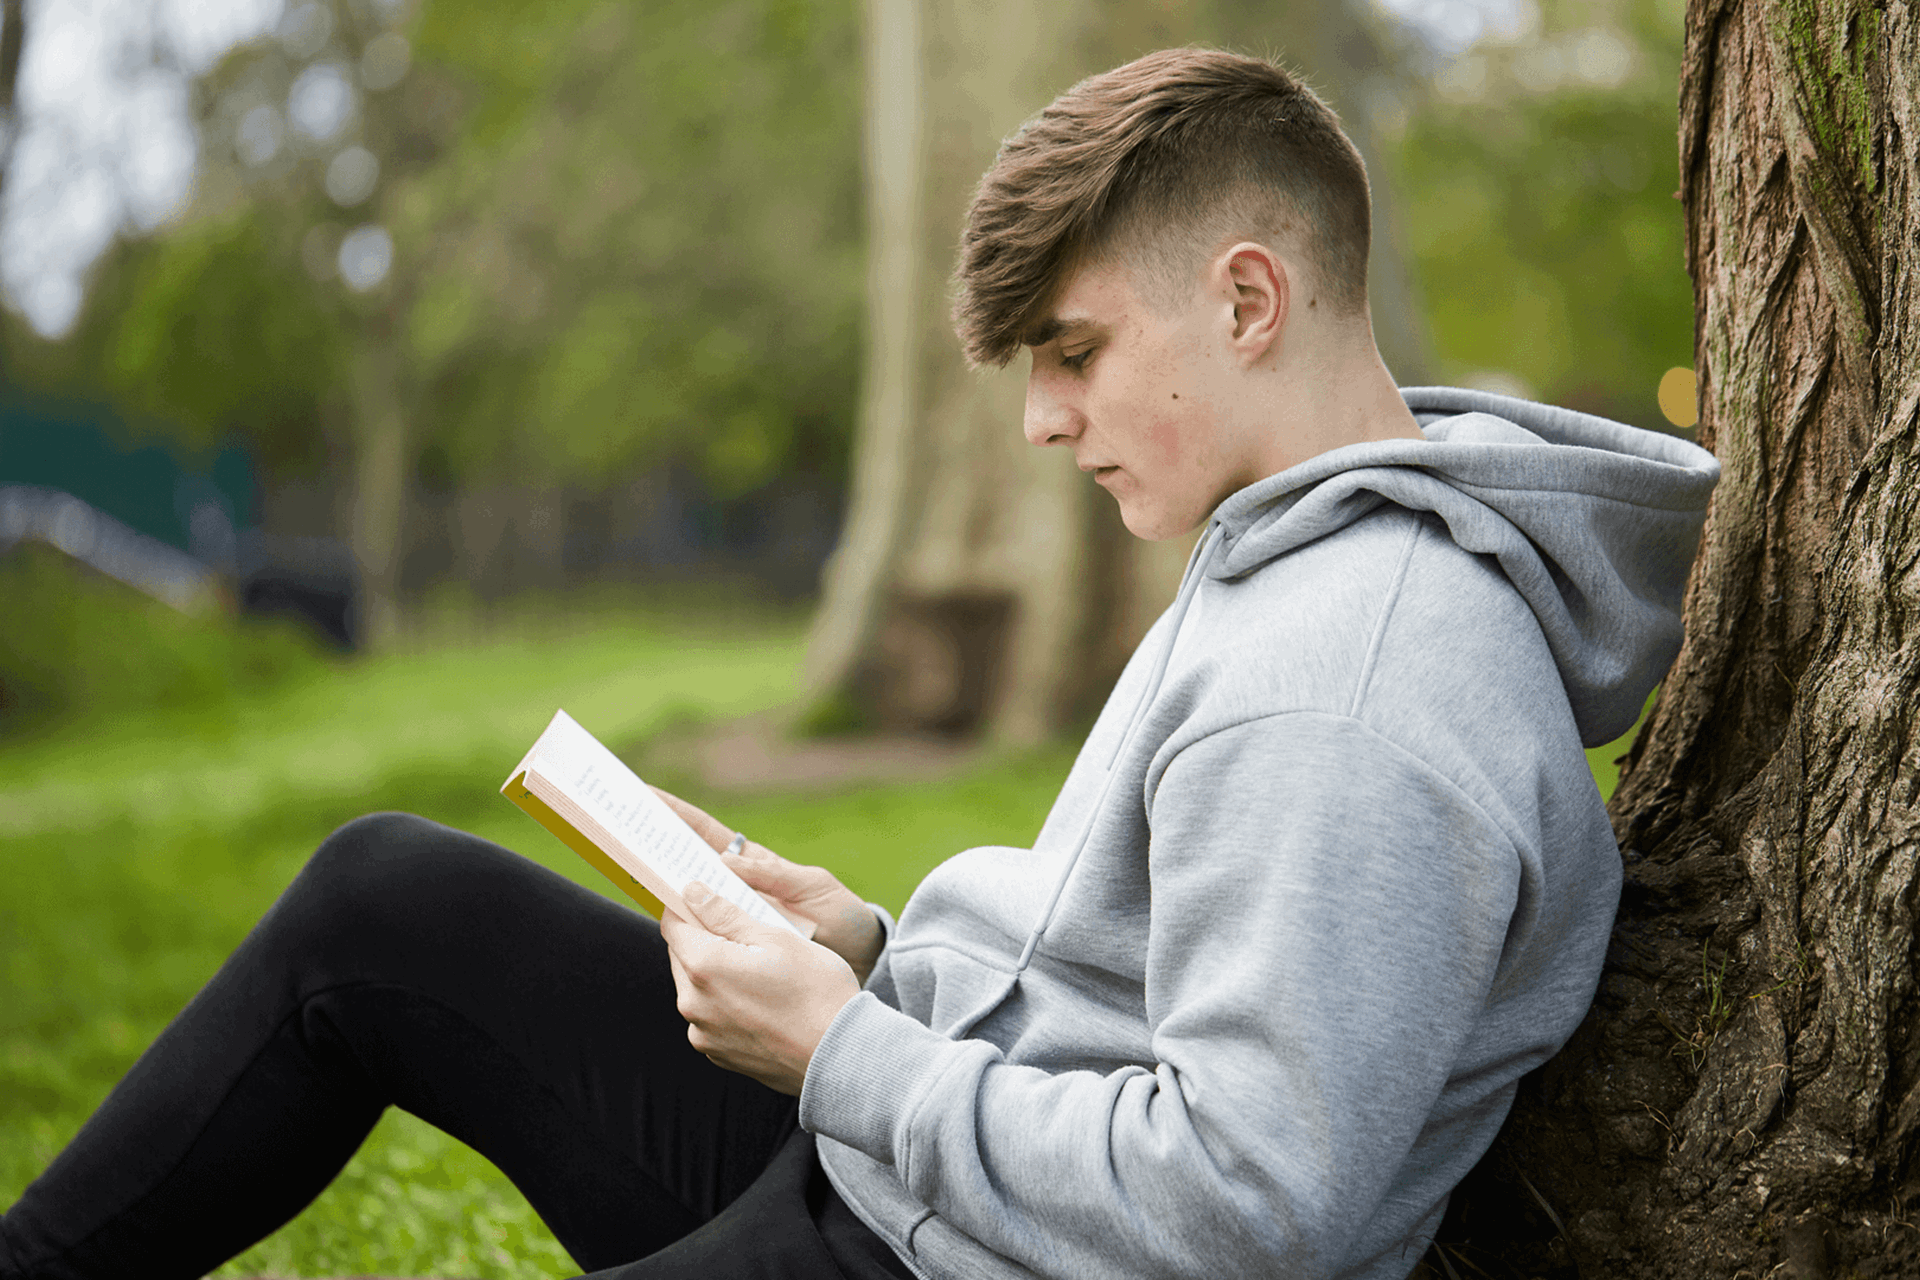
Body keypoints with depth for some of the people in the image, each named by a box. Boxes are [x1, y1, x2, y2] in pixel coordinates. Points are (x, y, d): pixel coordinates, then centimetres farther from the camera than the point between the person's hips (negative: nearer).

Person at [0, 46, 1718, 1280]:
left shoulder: (1355, 705, -26)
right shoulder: (1305, 573, 9)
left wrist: (843, 1053, -19)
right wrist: (886, 951, 5)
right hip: (890, 1130, 10)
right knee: (380, 894, 13)